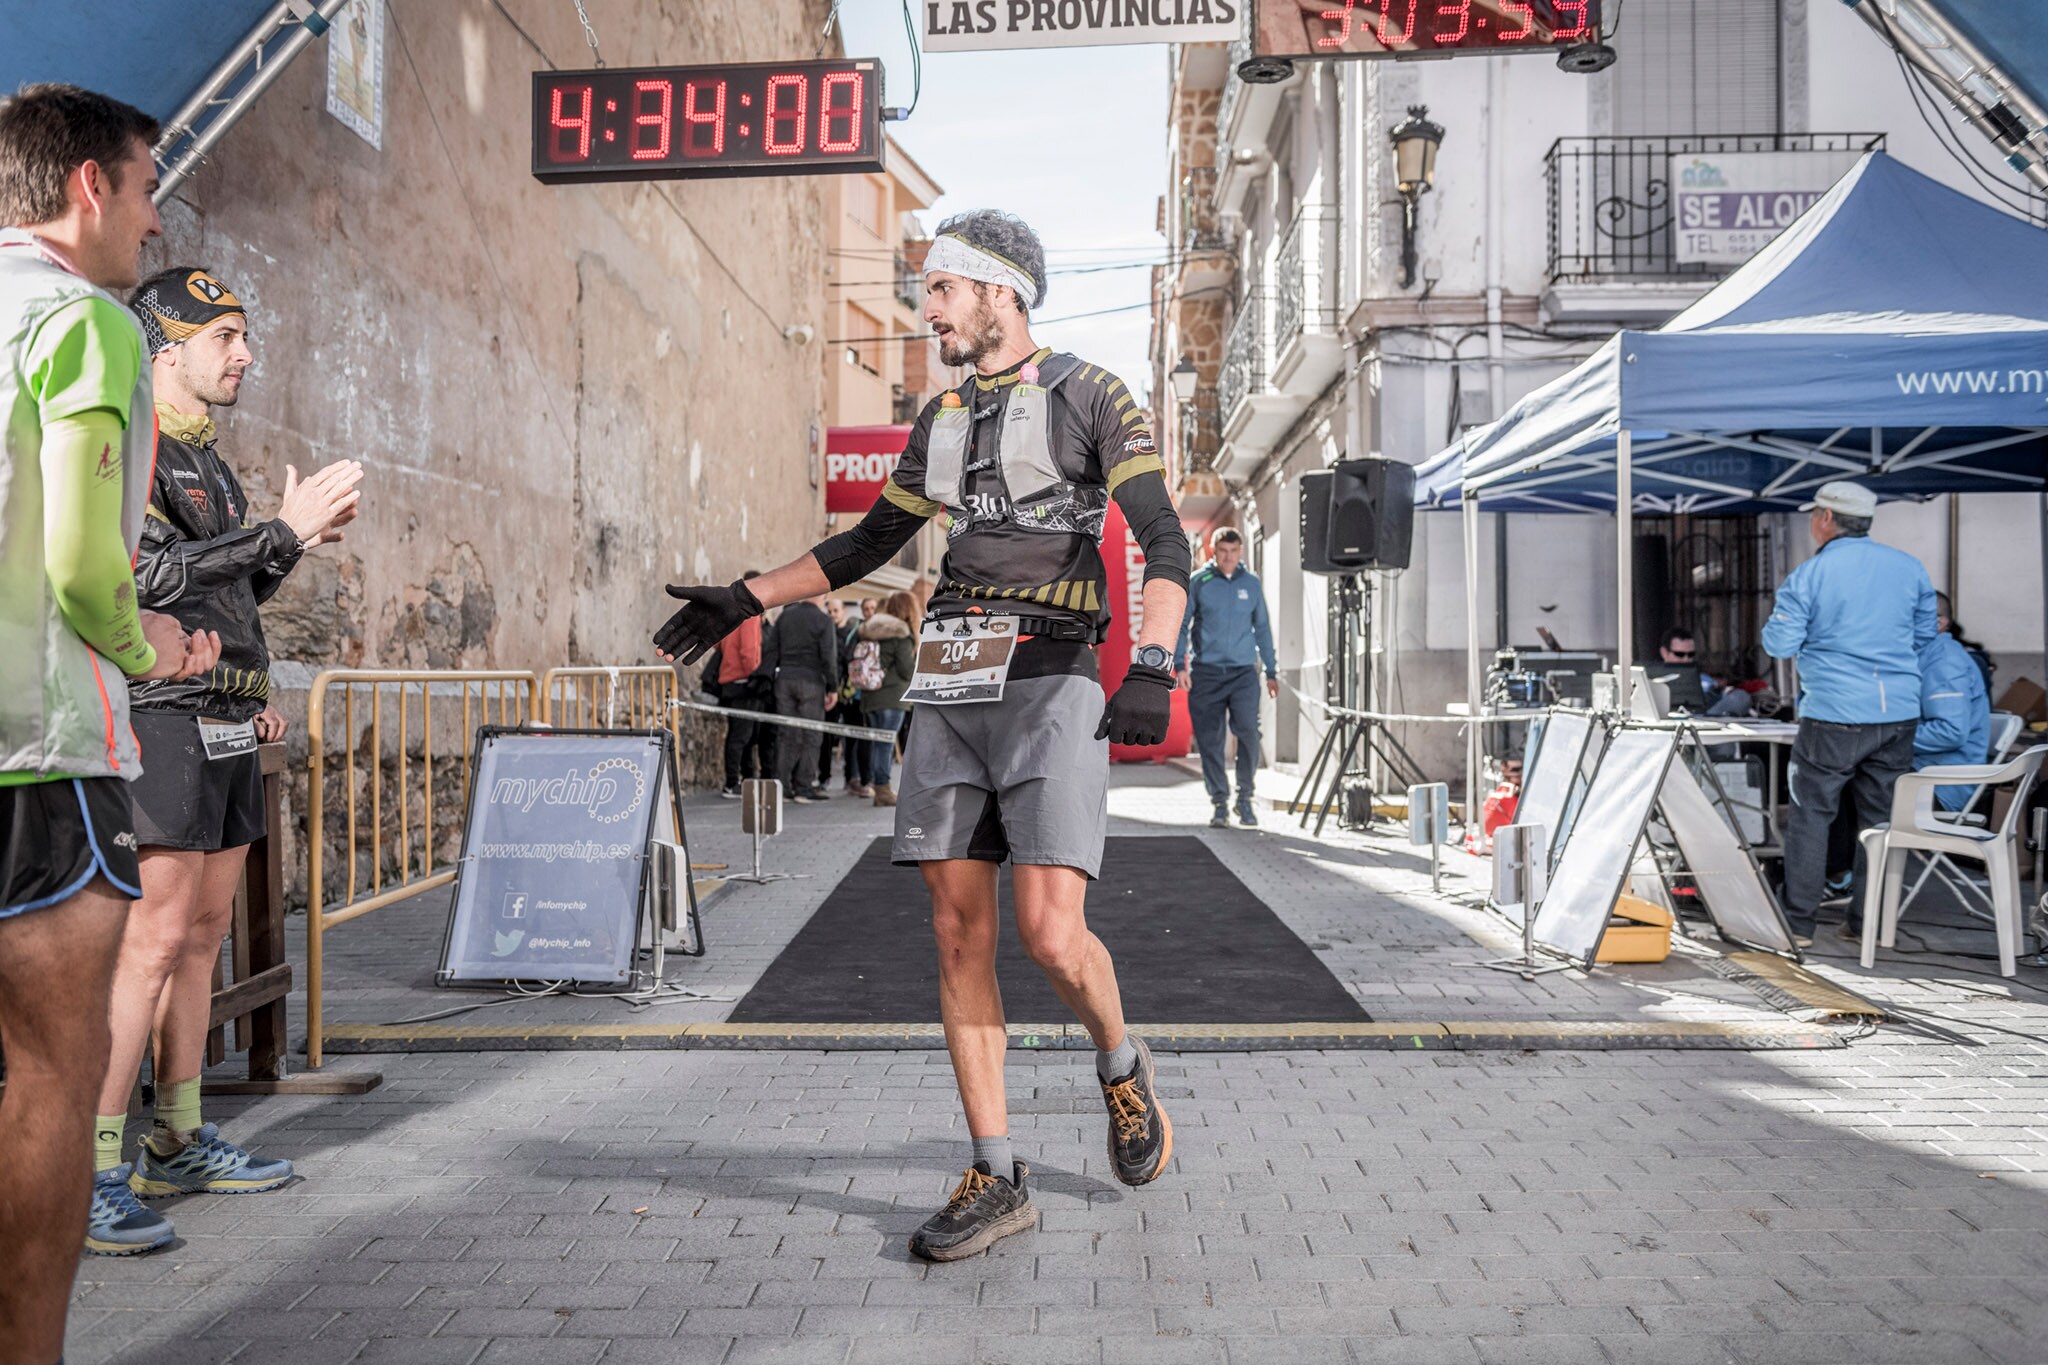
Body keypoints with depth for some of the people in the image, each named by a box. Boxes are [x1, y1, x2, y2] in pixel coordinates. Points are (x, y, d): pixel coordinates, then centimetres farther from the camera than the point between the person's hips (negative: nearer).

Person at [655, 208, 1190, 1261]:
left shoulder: (1090, 398, -1)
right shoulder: (941, 420, 18)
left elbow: (1167, 547, -11)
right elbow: (869, 544, 27)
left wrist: (1153, 665, -27)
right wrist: (743, 601, 23)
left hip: (1050, 692, -6)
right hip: (950, 699, 6)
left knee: (1052, 937, -15)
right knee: (959, 939, 2)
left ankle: (1122, 1069, 19)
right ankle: (996, 1181, 11)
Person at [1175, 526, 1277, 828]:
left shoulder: (1251, 583, 10)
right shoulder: (1197, 583, 3)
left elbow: (1262, 628, 17)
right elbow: (1181, 625, 5)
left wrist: (1271, 671, 16)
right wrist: (1179, 664, -7)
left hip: (1244, 671, 1)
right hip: (1206, 673, -1)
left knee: (1248, 732, -13)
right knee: (1210, 740, -1)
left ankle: (1245, 796, 5)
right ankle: (1220, 802, 12)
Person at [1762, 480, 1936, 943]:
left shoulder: (1807, 576, -8)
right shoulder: (1910, 568, 7)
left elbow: (1779, 644, -7)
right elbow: (1923, 637, 16)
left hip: (1833, 714, -4)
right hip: (1899, 713, 5)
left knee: (1810, 814, 4)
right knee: (1881, 817, 12)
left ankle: (1799, 923, 6)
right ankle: (1868, 922, 16)